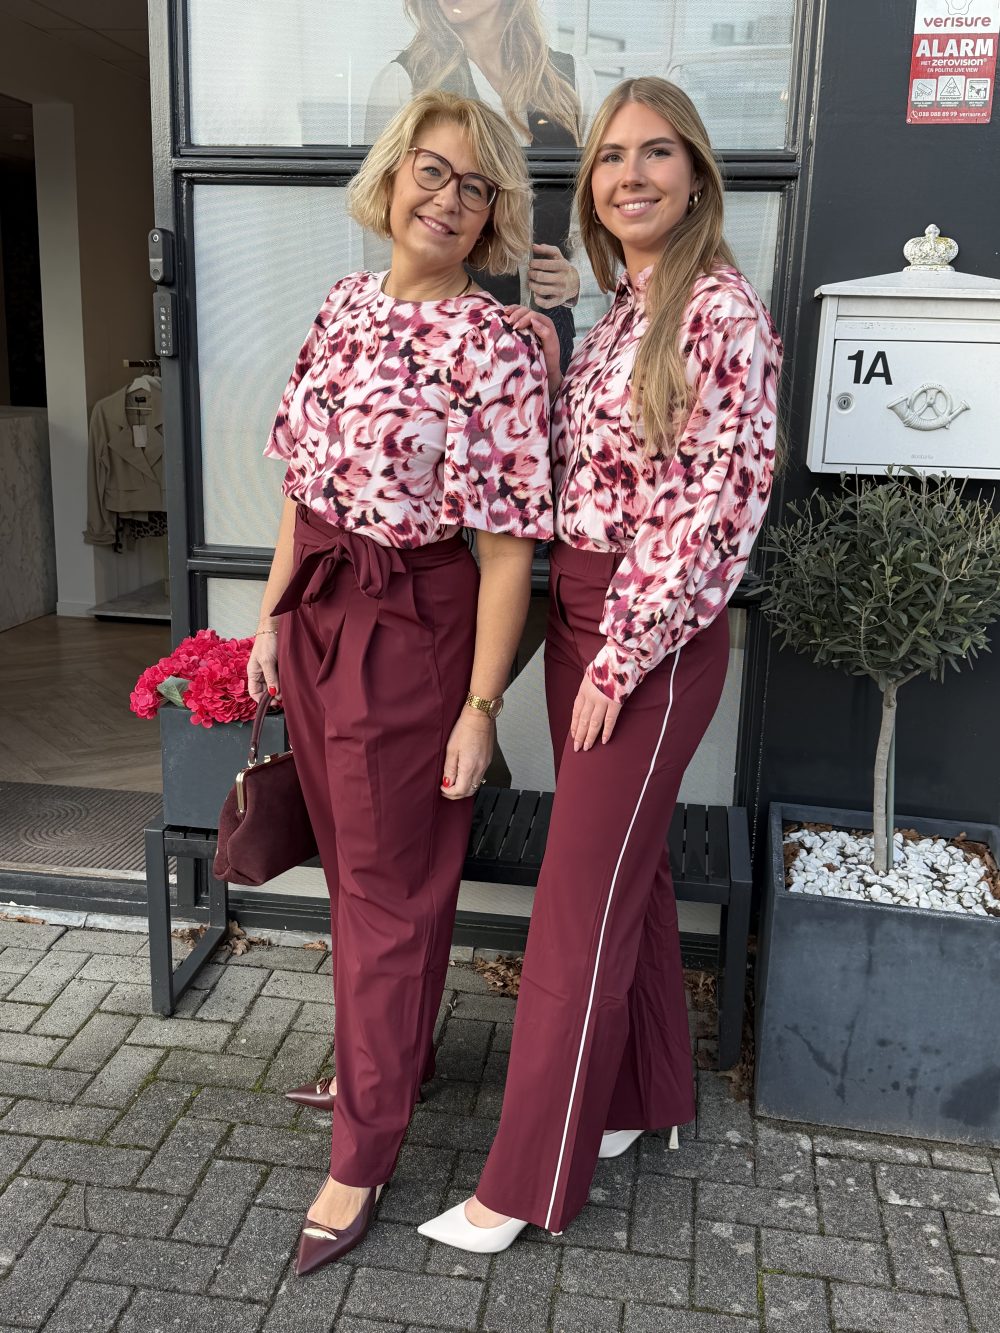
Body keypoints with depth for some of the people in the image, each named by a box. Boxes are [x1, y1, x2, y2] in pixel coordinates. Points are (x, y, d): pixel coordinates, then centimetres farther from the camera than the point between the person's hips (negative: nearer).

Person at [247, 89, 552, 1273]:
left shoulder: (496, 346, -14)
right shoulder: (344, 307, 7)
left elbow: (508, 544, -16)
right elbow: (303, 476, 12)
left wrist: (480, 705, -17)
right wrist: (271, 618, 12)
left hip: (411, 628, -7)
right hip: (316, 610, 7)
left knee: (390, 888, 5)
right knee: (352, 861, 20)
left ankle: (361, 1157, 23)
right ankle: (388, 1052, 45)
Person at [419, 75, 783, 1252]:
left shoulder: (722, 313, -13)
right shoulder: (618, 313, 13)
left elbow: (714, 509, -18)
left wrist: (623, 659, -16)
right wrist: (540, 372, 0)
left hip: (654, 637, -8)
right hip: (577, 614, 8)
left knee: (581, 897, -2)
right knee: (625, 865, 17)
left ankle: (529, 1181, 14)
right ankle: (647, 1092, 37)